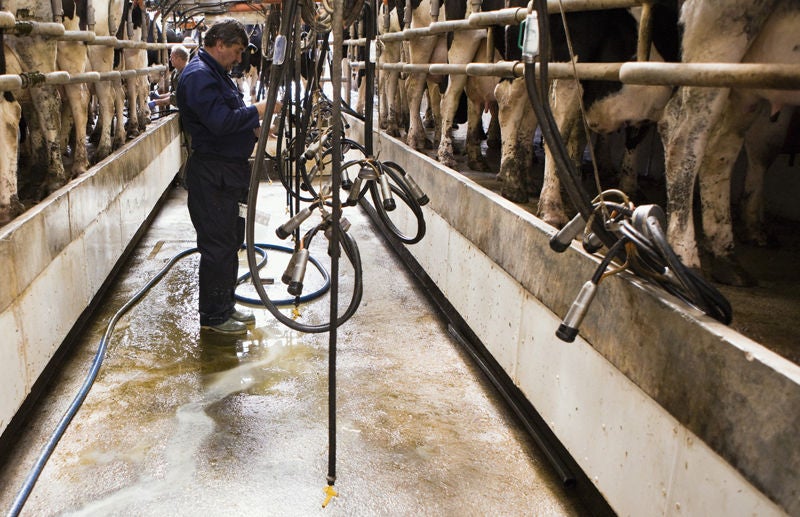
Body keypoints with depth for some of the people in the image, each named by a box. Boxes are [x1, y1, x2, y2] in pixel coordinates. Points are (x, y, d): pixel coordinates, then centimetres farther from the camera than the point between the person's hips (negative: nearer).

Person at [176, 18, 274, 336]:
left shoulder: (217, 73, 19)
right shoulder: (198, 75, -16)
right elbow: (220, 122, -27)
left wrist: (255, 126, 4)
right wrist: (258, 110, -18)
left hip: (230, 172, 11)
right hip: (212, 175, -11)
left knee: (231, 241, 16)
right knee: (217, 246, -4)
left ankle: (225, 306, 28)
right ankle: (213, 316, 8)